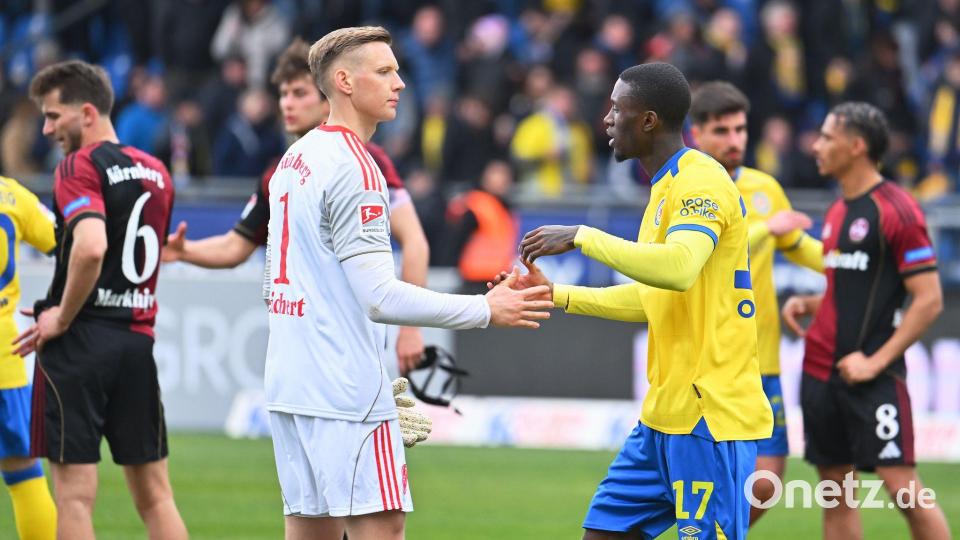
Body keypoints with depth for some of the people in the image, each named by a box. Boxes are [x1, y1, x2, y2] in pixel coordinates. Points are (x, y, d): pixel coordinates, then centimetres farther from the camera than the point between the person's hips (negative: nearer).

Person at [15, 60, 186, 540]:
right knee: (154, 495, 9)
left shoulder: (80, 166, -10)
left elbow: (90, 248, -27)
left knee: (75, 495, -3)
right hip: (138, 339, 7)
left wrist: (62, 318, -14)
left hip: (81, 341, -7)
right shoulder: (155, 171, 14)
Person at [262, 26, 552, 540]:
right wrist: (486, 310, -13)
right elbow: (380, 298, -19)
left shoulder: (294, 160, 15)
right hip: (346, 394, -9)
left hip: (290, 382, 9)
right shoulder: (352, 169, -13)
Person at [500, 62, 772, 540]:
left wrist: (581, 237, -24)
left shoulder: (701, 182, -14)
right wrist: (556, 296, 19)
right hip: (665, 412, 10)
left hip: (709, 414, -10)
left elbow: (678, 268, -32)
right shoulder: (666, 186, 17)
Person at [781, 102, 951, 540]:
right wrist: (806, 304, 6)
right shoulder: (837, 213, 14)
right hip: (821, 370, 8)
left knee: (900, 484, -13)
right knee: (835, 492, 7)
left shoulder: (896, 210, -10)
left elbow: (929, 300, -13)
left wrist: (875, 361, -17)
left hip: (873, 375, -8)